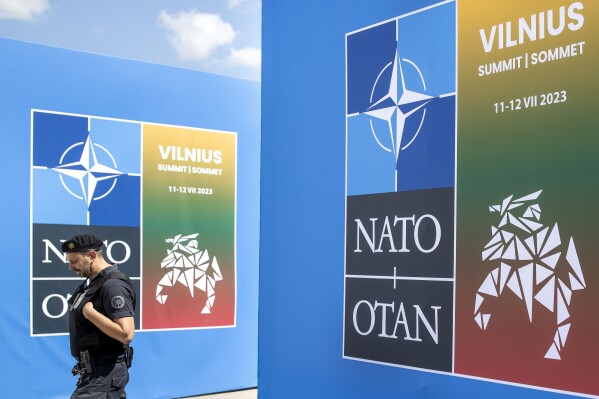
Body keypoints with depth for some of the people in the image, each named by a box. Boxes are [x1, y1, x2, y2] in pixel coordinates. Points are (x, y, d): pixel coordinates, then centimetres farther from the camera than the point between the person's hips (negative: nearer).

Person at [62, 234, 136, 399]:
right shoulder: (92, 282, 12)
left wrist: (89, 312, -21)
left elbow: (126, 333, -27)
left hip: (104, 373, -10)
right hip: (93, 371, 10)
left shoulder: (113, 285, -19)